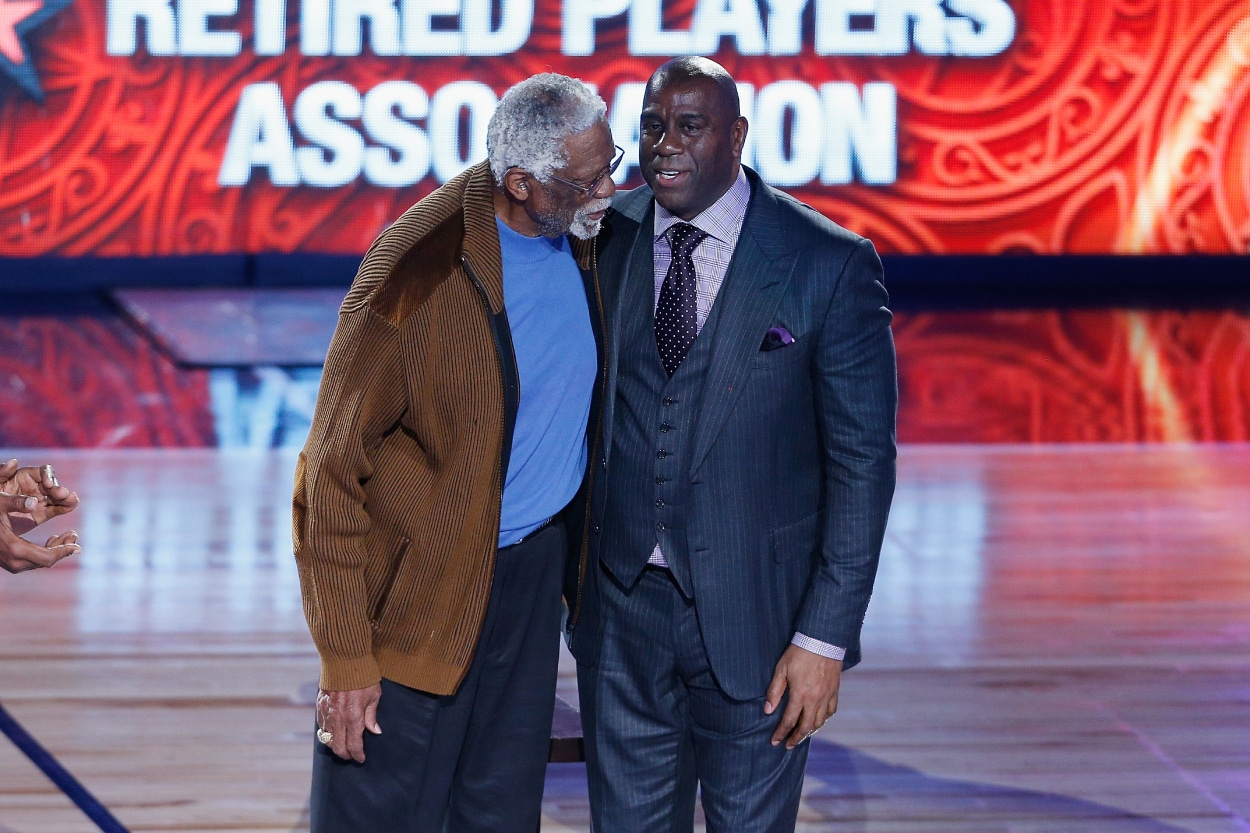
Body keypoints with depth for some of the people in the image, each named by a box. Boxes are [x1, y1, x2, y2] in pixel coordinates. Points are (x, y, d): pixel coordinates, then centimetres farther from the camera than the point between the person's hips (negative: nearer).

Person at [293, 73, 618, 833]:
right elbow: (333, 472, -17)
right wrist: (346, 658, -17)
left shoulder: (589, 236, -4)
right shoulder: (417, 277, -24)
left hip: (537, 567, 6)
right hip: (422, 587, -6)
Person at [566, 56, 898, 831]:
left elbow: (863, 457, -9)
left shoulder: (831, 264, -10)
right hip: (622, 602, 3)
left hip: (753, 615, -3)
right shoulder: (601, 241, 1)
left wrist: (826, 639, -12)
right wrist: (567, 566, 3)